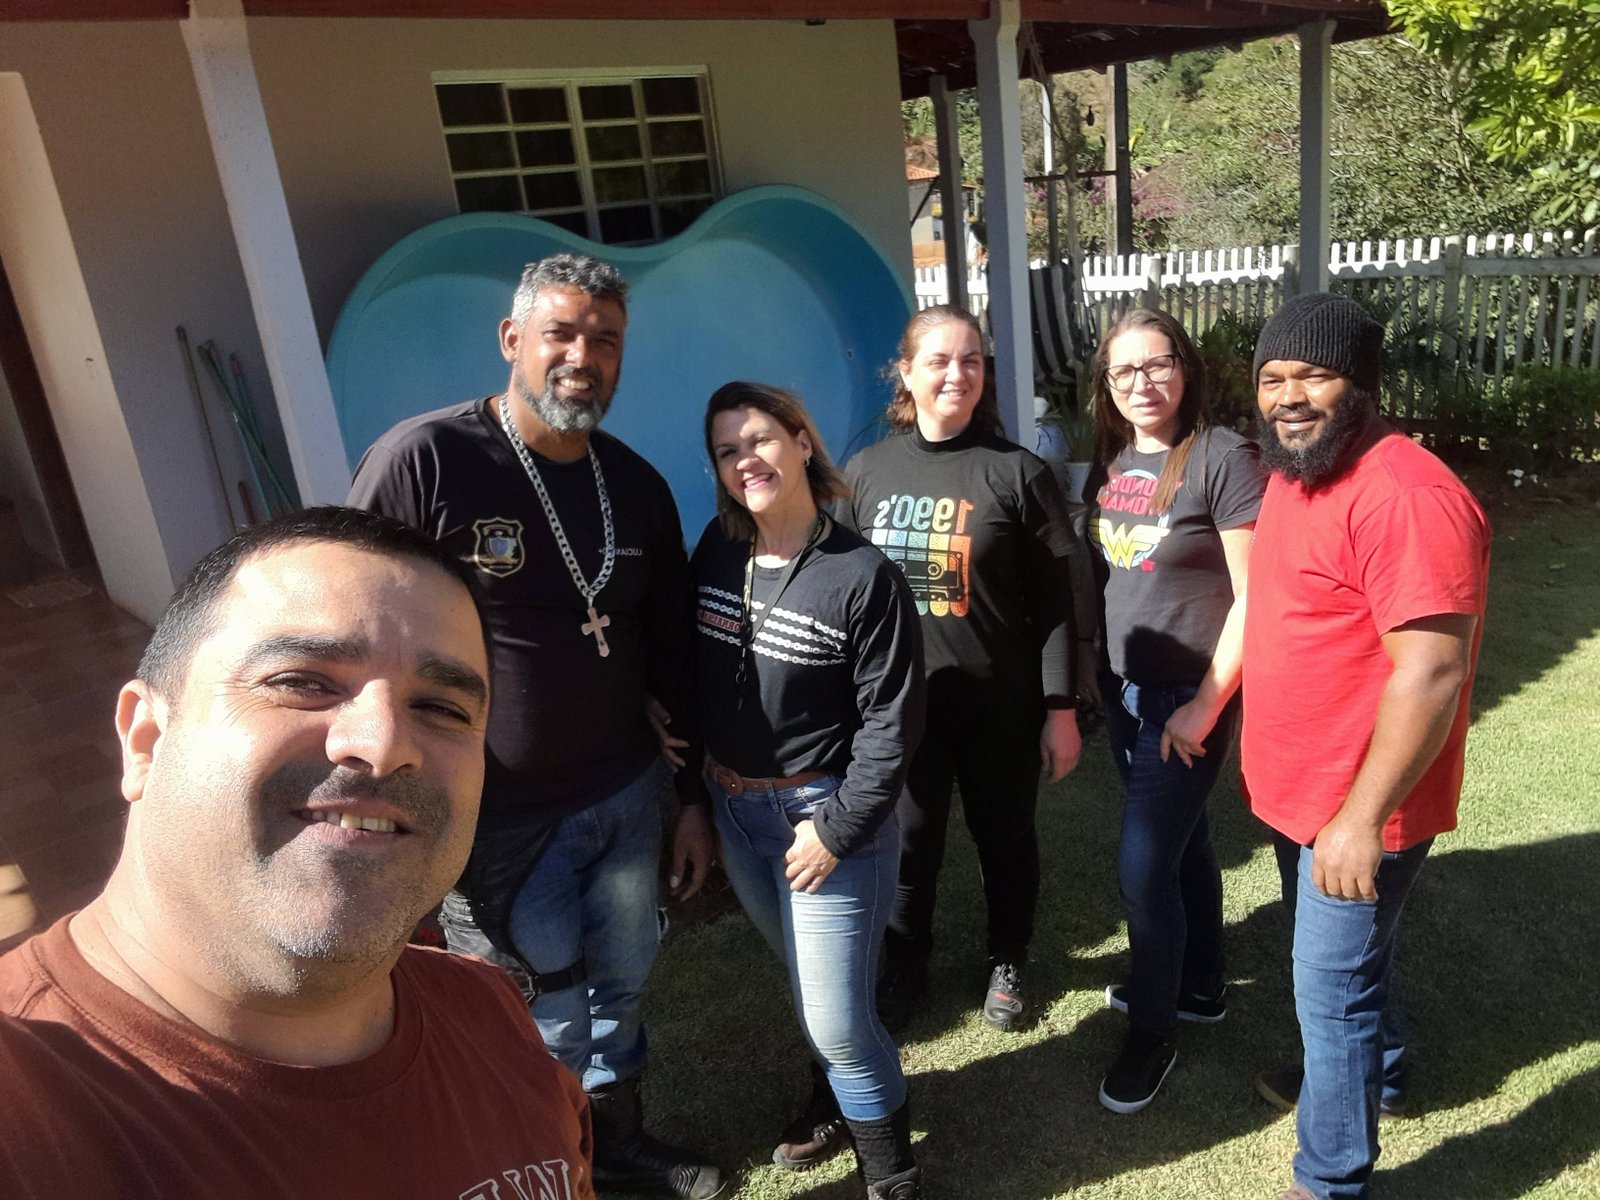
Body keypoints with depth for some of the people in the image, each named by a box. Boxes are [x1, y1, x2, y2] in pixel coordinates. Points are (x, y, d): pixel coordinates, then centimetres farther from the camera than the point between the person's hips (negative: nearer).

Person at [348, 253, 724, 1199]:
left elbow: (674, 653, 8)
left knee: (619, 985, 22)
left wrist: (696, 796, 11)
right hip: (493, 821, -5)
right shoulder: (421, 461, -16)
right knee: (545, 1030, 11)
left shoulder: (638, 486, 2)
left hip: (627, 798, 5)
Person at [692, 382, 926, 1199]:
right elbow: (692, 674, 6)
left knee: (834, 1013, 1)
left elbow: (892, 720, -15)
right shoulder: (715, 554, -1)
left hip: (826, 811, -5)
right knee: (805, 984, 24)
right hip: (734, 809, 5)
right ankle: (836, 1099, 50)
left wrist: (837, 827, -16)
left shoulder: (864, 576, -17)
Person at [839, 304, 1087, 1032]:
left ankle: (1007, 964, 40)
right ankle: (903, 971, 37)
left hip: (1000, 702, -1)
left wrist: (1061, 709, -6)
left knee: (1004, 839, 16)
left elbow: (1055, 603, -5)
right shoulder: (866, 472, 1)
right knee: (908, 845, 13)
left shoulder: (1017, 473, -6)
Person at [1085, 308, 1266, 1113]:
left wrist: (1206, 706, -17)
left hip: (1188, 697, -7)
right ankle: (1198, 987, 40)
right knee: (1181, 840, 21)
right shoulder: (1112, 460, 5)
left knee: (1143, 865, -2)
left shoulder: (1223, 458, -16)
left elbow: (1253, 597, -17)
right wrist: (1099, 679, 8)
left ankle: (1154, 1031, 19)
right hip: (1124, 688, 7)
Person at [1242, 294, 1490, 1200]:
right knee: (1339, 957, 28)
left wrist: (1361, 818, -25)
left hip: (1361, 805, -9)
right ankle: (1375, 1074, 53)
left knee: (1330, 989, 4)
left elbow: (1430, 673, -27)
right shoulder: (1292, 472, 5)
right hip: (1296, 789, 9)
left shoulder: (1407, 496, -25)